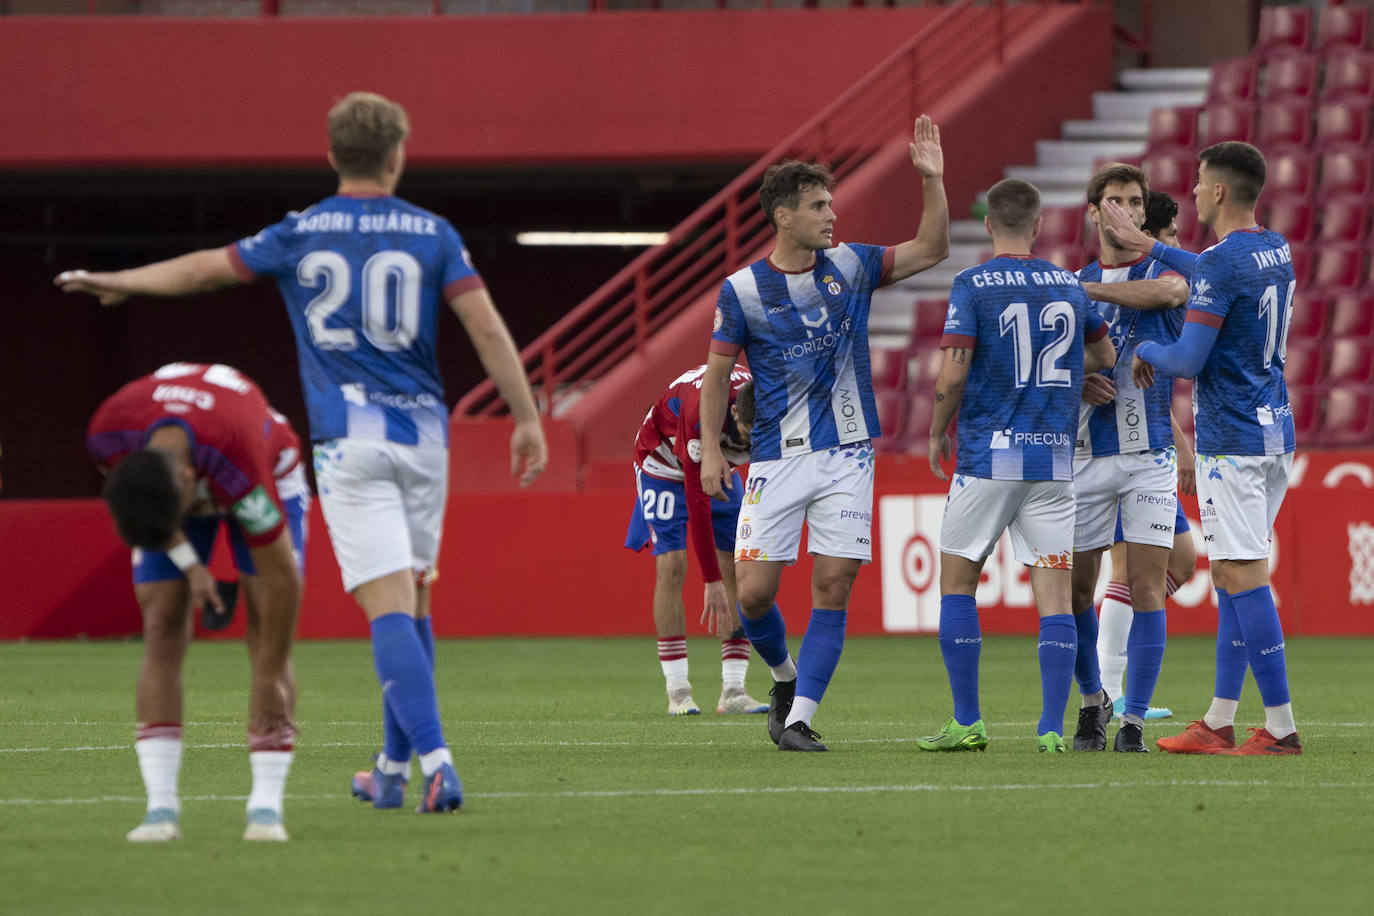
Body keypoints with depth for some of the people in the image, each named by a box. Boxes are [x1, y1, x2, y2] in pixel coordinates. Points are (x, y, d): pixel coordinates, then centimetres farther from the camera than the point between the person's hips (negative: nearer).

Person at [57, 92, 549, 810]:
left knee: (389, 606, -10)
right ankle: (395, 769, 22)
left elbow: (206, 269, 14)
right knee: (413, 600, 15)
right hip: (422, 433, 2)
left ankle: (436, 762, -24)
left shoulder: (301, 234, 4)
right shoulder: (431, 234, 4)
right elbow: (487, 327, -3)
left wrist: (116, 282, 30)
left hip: (349, 440, -2)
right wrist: (527, 419, 2)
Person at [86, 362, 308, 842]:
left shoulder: (244, 462, -46)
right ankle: (161, 805, -13)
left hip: (270, 474, -3)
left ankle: (266, 805, -14)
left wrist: (270, 681, -26)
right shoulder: (106, 435, -36)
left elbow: (282, 579, -34)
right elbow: (136, 493, -9)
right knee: (162, 632, -11)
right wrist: (188, 562, -14)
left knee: (268, 634, -15)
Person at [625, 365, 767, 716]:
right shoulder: (701, 413, -43)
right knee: (671, 565, -17)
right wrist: (712, 581, -40)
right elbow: (697, 501, -40)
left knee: (737, 568, -6)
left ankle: (733, 691, -7)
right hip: (664, 462, -5)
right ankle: (678, 692, -14)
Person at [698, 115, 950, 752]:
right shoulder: (742, 290, -3)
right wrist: (710, 449, -3)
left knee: (832, 588, -7)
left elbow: (930, 250, 7)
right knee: (754, 591, -7)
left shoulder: (849, 267, 4)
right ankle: (784, 675, 24)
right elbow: (716, 373, 4)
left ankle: (800, 718, -2)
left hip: (846, 454, 2)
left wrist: (932, 179, -5)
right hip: (776, 460, -2)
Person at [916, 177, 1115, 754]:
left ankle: (967, 722, 6)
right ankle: (1052, 728, -6)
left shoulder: (972, 286, -6)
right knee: (1054, 593, 1)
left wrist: (937, 432, 4)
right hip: (1055, 459, 3)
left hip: (988, 453, -3)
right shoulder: (1070, 286, 7)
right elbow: (1104, 356, 21)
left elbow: (953, 373, -12)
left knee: (957, 580, 10)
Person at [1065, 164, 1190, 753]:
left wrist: (1084, 290, -19)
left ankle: (1134, 721, -8)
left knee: (1147, 585, -9)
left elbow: (1168, 291, -23)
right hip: (1086, 454, 3)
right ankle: (1092, 702, 24)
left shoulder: (1165, 269, 2)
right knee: (1076, 587, 3)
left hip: (1150, 453, -3)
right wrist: (1079, 383, -11)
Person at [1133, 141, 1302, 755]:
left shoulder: (1221, 263, -17)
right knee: (1233, 576, 12)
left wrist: (1146, 353, 3)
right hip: (1275, 433, 9)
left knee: (1242, 577, -8)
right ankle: (1219, 723, 15)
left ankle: (1281, 727, -10)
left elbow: (1189, 360, -18)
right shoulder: (1277, 252, 12)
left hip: (1231, 441, -9)